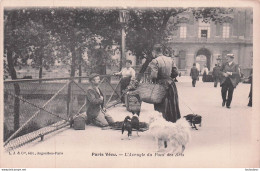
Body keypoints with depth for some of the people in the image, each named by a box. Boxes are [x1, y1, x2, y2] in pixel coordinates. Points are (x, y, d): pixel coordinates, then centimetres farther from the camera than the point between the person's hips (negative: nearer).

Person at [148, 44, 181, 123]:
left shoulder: (155, 61, -13)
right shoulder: (170, 60, 5)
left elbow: (154, 76, -21)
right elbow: (175, 73, 7)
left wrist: (153, 80, 0)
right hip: (171, 84, 6)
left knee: (161, 107, 3)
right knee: (172, 105, 16)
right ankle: (174, 120, 25)